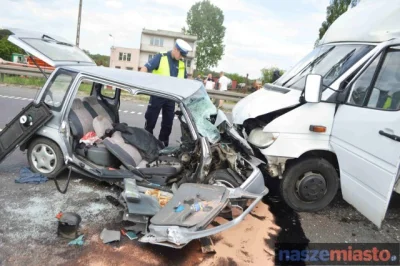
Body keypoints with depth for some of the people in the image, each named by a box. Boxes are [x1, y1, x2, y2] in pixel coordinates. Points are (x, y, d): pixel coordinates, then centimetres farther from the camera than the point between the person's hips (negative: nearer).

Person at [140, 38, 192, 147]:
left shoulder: (182, 64, 8)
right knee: (150, 121, 4)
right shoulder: (160, 57, -9)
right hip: (157, 94, -5)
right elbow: (145, 68, -16)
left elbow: (184, 79, 21)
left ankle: (163, 144, 24)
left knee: (168, 123, 11)